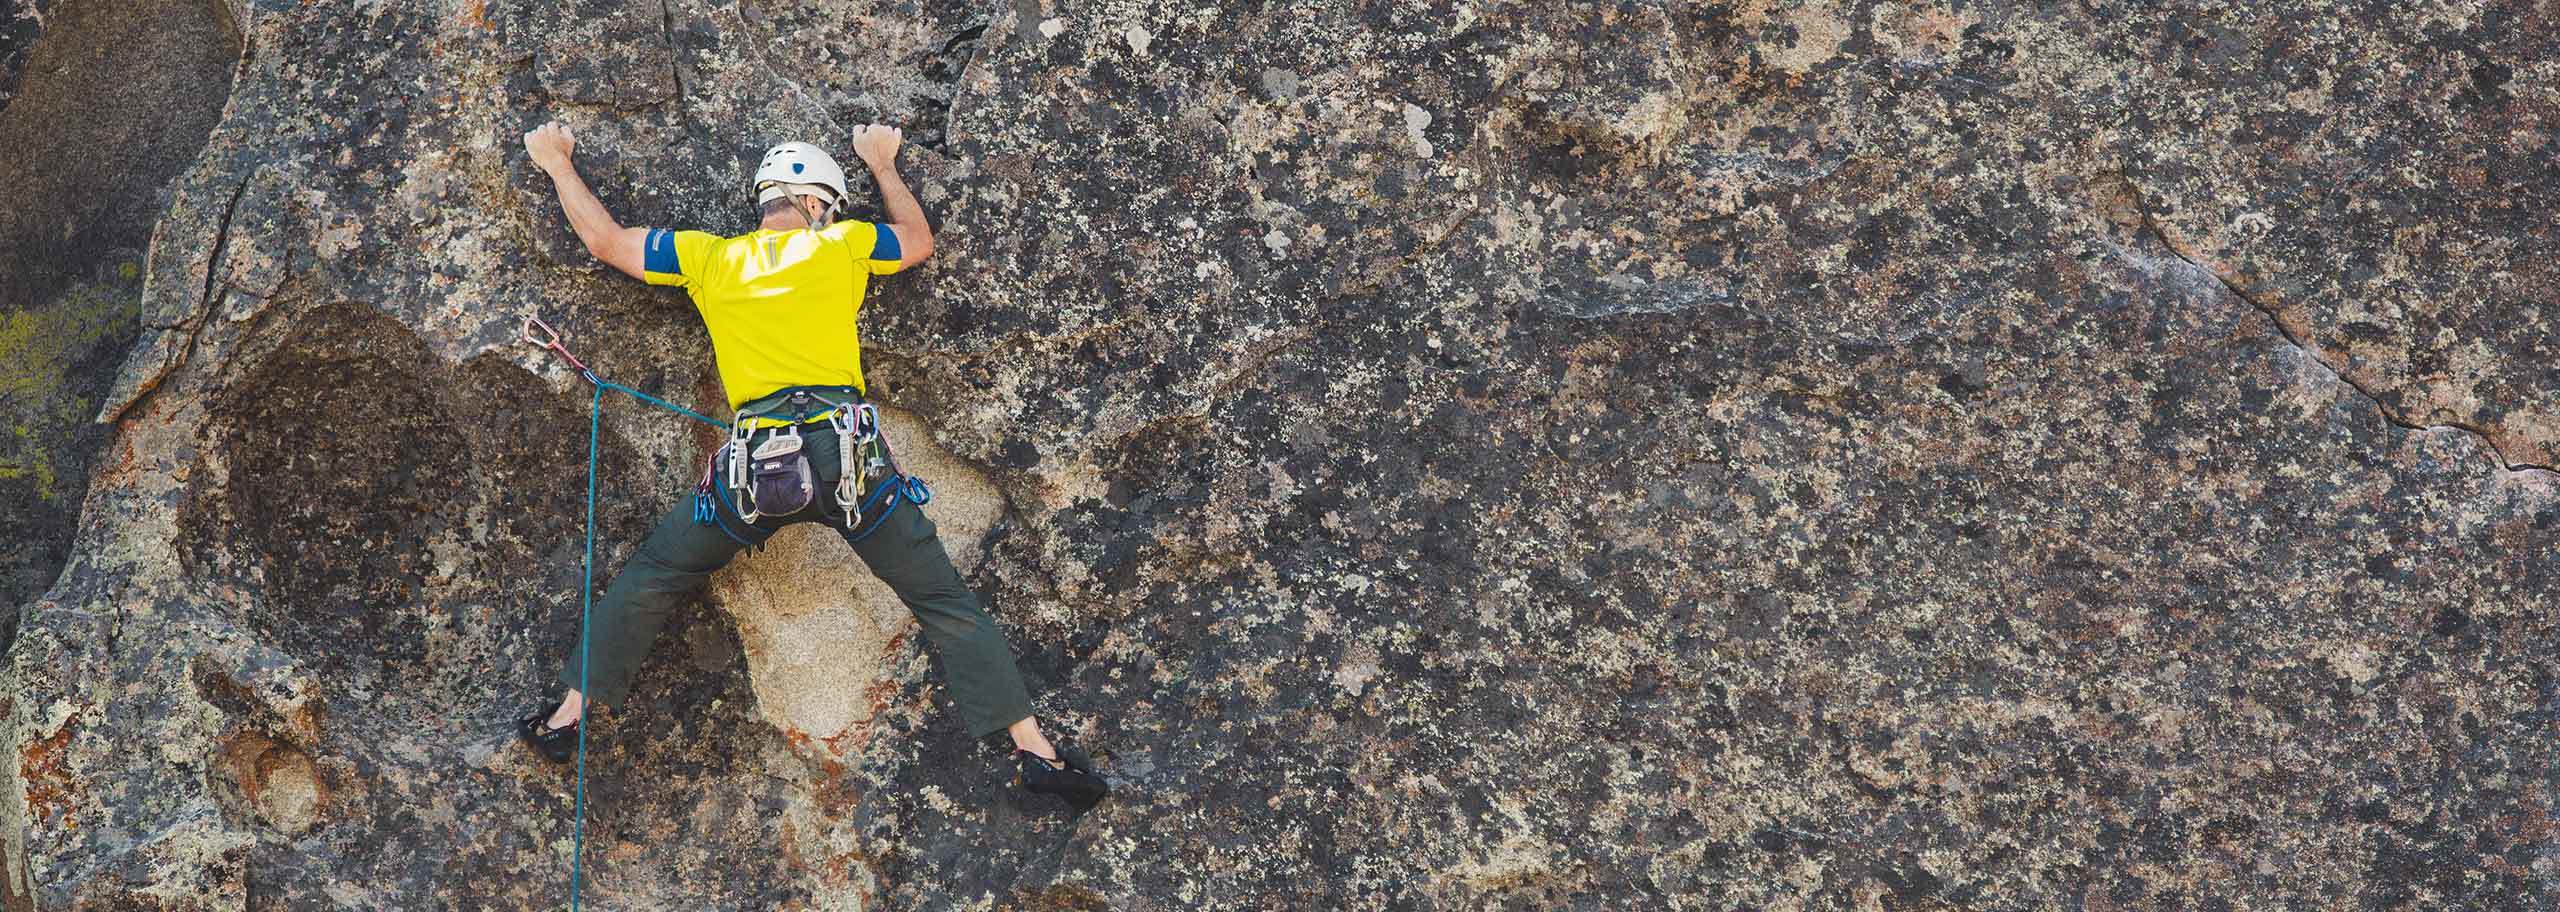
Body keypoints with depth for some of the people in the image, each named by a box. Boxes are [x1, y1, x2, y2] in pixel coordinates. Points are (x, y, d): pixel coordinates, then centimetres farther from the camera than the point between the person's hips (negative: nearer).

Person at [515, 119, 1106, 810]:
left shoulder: (708, 257, 13)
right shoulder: (840, 245, 9)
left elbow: (605, 240, 24)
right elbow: (919, 240, 29)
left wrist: (558, 164, 40)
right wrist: (883, 164, 43)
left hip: (754, 465, 1)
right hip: (847, 454, -1)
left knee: (649, 580, 22)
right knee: (945, 601, 4)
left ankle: (571, 714, 20)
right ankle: (1033, 749, -1)